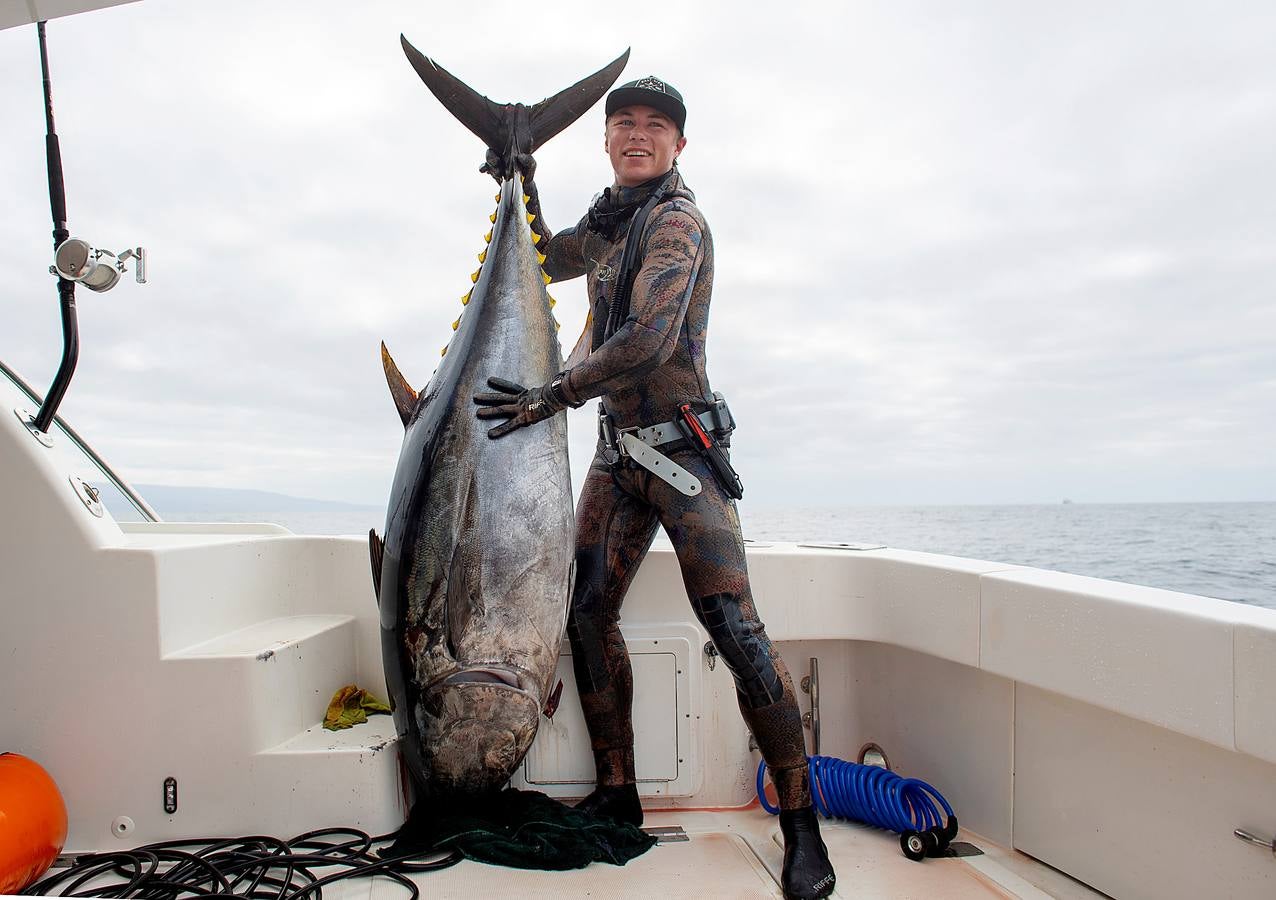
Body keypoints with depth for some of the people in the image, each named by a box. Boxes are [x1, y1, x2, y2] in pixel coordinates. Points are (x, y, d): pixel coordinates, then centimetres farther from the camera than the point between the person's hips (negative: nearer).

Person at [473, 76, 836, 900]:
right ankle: (617, 794, 17)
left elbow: (650, 337, -22)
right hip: (619, 449, 8)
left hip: (682, 446, -8)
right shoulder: (609, 222, 16)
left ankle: (802, 825, -3)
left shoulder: (676, 220, -9)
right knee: (588, 617, 3)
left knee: (734, 626, -15)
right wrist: (525, 183, 20)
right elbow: (544, 263, 32)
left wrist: (557, 394, -21)